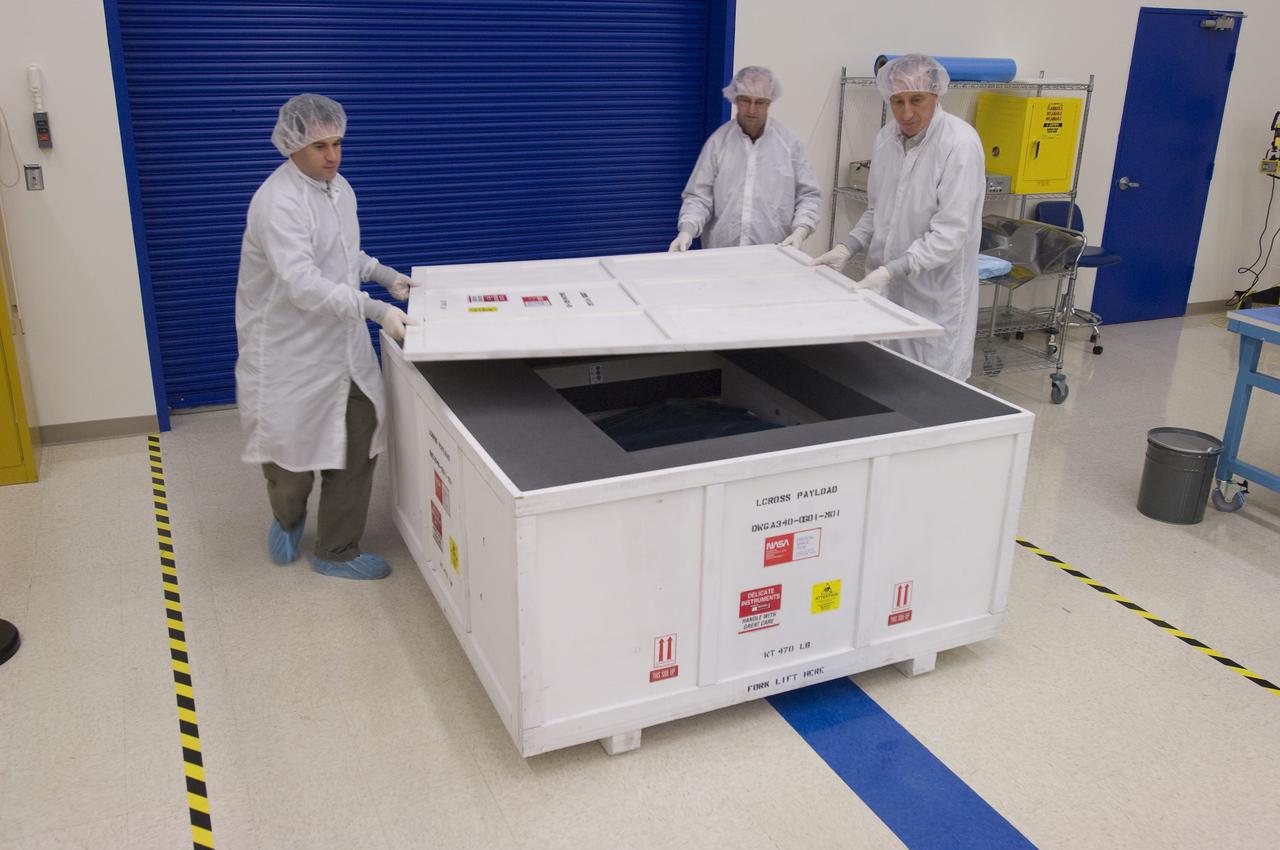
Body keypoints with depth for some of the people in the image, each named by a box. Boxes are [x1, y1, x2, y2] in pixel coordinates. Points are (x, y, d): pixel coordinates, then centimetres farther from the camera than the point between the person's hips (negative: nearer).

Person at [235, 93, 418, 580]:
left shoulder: (339, 188, 7)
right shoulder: (278, 202, -22)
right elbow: (303, 283, -32)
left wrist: (387, 276, 9)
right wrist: (375, 309, -38)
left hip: (344, 345, 8)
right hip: (291, 352, -7)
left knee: (357, 447, 7)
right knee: (293, 448, 7)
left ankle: (337, 552, 22)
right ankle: (288, 517, 41)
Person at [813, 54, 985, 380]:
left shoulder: (960, 143, -17)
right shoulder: (886, 136, 4)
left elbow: (950, 233, -22)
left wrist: (890, 271, -29)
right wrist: (847, 247, 0)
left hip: (935, 293, -6)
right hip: (888, 289, 6)